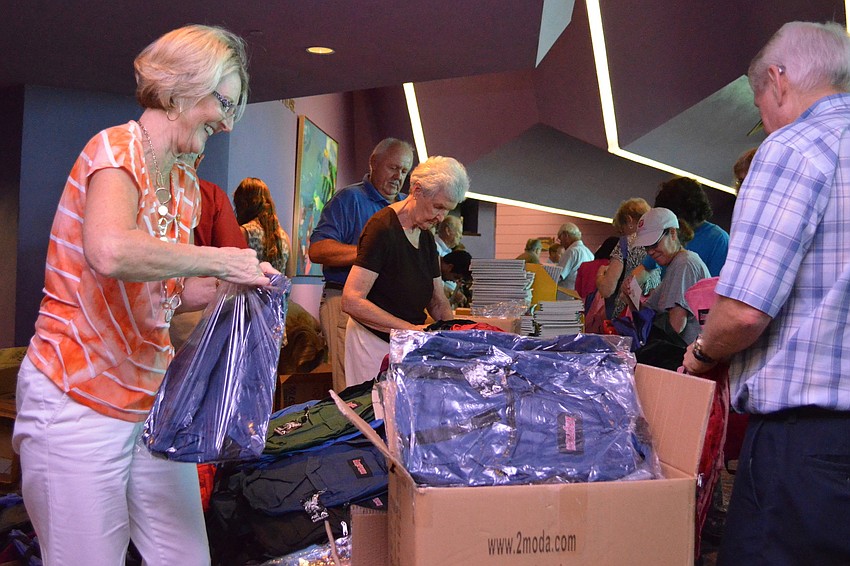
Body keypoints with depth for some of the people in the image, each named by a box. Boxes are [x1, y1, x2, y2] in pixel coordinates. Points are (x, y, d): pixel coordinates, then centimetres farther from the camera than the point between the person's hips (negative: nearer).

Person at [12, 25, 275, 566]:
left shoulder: (187, 186, 12)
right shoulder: (119, 147, -13)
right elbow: (111, 253, -35)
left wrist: (238, 281, 0)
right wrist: (219, 259, -24)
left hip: (155, 398, 8)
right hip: (80, 402, -8)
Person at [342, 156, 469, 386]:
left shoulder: (427, 237, 10)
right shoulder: (383, 228, -16)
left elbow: (438, 302, 16)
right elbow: (351, 301, -23)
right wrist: (412, 328, -25)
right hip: (374, 340, -7)